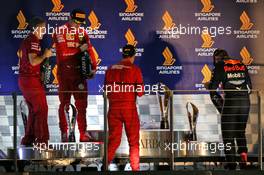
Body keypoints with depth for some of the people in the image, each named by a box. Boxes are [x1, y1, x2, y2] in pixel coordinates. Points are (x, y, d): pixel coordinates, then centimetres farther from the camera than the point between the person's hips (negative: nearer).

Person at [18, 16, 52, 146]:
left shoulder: (26, 41, 16)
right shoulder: (34, 42, -14)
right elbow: (33, 61, -26)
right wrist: (45, 55, -13)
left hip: (23, 78, 10)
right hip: (32, 80, -10)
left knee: (33, 110, 15)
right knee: (41, 109, -7)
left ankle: (28, 139, 15)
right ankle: (42, 140, -9)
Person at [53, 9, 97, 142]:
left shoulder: (82, 32, 10)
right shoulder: (60, 32, -6)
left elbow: (89, 49, 5)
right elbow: (63, 52, -17)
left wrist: (93, 67, -5)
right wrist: (79, 49, -21)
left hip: (79, 71, 4)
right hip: (64, 72, -4)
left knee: (82, 103, 0)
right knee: (64, 103, 3)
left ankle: (83, 133, 3)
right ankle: (64, 133, 10)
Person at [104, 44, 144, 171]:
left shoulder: (111, 69, 4)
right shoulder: (135, 70, -5)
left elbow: (107, 91, 9)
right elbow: (140, 93, -7)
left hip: (113, 108, 3)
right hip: (130, 109, -3)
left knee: (113, 140, 9)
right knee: (133, 141, 8)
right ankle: (135, 168, 8)